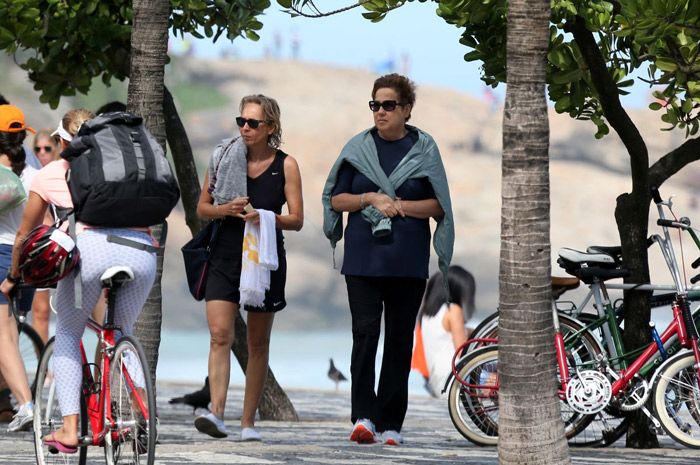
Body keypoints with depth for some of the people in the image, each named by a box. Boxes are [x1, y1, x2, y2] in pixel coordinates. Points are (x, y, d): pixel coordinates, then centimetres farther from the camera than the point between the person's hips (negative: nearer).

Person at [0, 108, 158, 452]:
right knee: (120, 336, 25)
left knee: (67, 335, 18)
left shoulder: (49, 175, 24)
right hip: (142, 249, 3)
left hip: (93, 246, -3)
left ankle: (69, 428, 6)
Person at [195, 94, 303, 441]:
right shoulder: (224, 156, 4)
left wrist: (265, 217, -18)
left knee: (258, 344, 6)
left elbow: (297, 219, 0)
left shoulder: (285, 166, 1)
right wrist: (225, 210, -11)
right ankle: (216, 414, -25)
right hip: (225, 256, 0)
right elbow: (202, 207, 10)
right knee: (220, 335, -15)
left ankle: (248, 421, 13)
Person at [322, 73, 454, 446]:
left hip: (408, 261, 0)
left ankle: (391, 423, 6)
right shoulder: (358, 147, 8)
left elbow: (439, 205, 3)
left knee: (400, 338, 2)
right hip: (363, 257, 0)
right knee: (365, 331, -12)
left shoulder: (424, 149, 5)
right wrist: (370, 199, -8)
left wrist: (400, 206, -11)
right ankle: (363, 415, -16)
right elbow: (336, 198, 8)